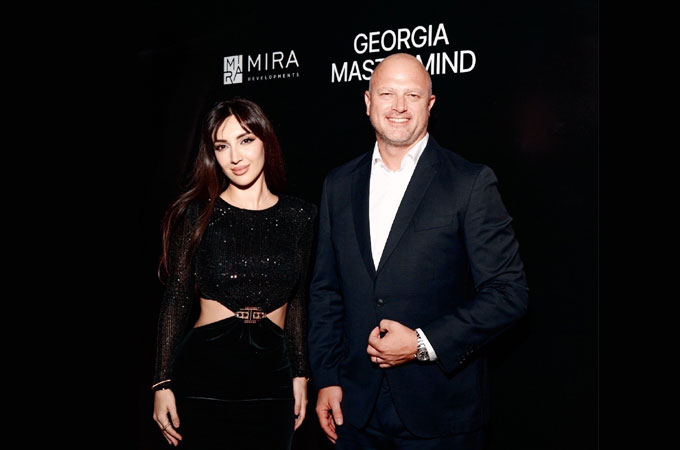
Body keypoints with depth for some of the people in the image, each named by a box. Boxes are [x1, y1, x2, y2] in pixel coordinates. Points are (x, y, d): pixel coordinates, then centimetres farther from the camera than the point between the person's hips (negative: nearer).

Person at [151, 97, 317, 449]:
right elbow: (176, 299, -2)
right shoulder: (196, 213, -4)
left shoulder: (300, 216, 3)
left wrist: (300, 374, 9)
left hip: (272, 374, 2)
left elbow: (296, 301, 10)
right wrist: (163, 383, -4)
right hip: (205, 372, -2)